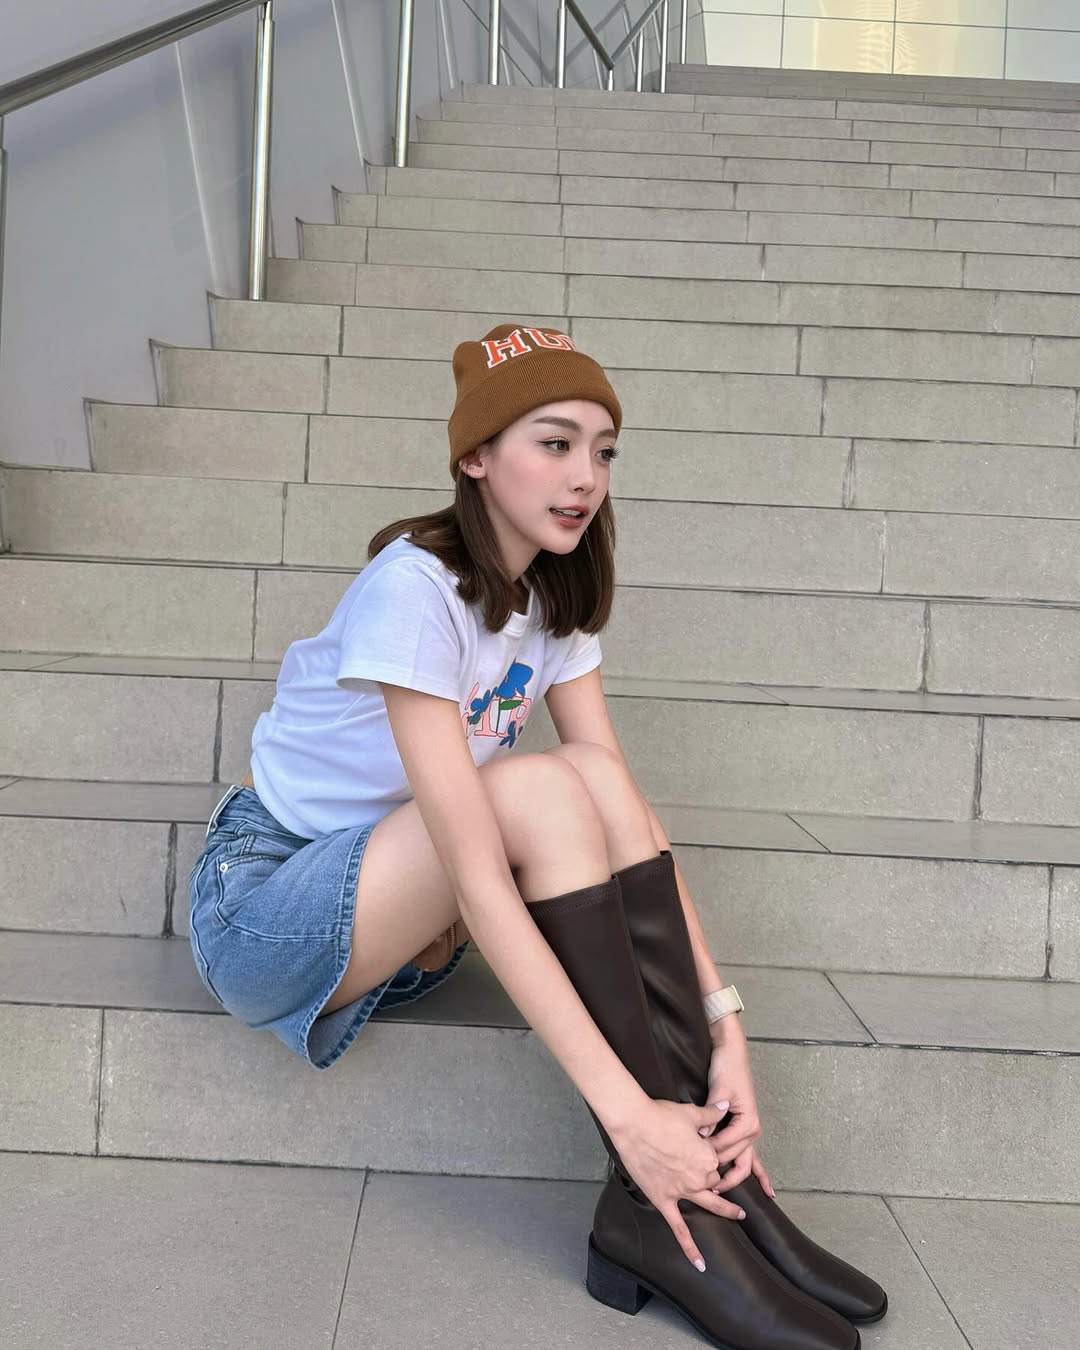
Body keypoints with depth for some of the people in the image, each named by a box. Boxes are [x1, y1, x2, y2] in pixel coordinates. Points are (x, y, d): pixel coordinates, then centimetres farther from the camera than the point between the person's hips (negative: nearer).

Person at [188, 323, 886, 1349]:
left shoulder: (551, 598, -1)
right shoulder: (415, 586, -25)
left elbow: (626, 819, -9)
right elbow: (477, 874, -32)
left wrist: (722, 1026, -19)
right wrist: (627, 1110, -34)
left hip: (388, 910, 7)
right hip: (257, 910, -6)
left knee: (596, 783, -19)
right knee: (541, 788, -29)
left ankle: (710, 1172, -18)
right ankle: (664, 1217, -24)